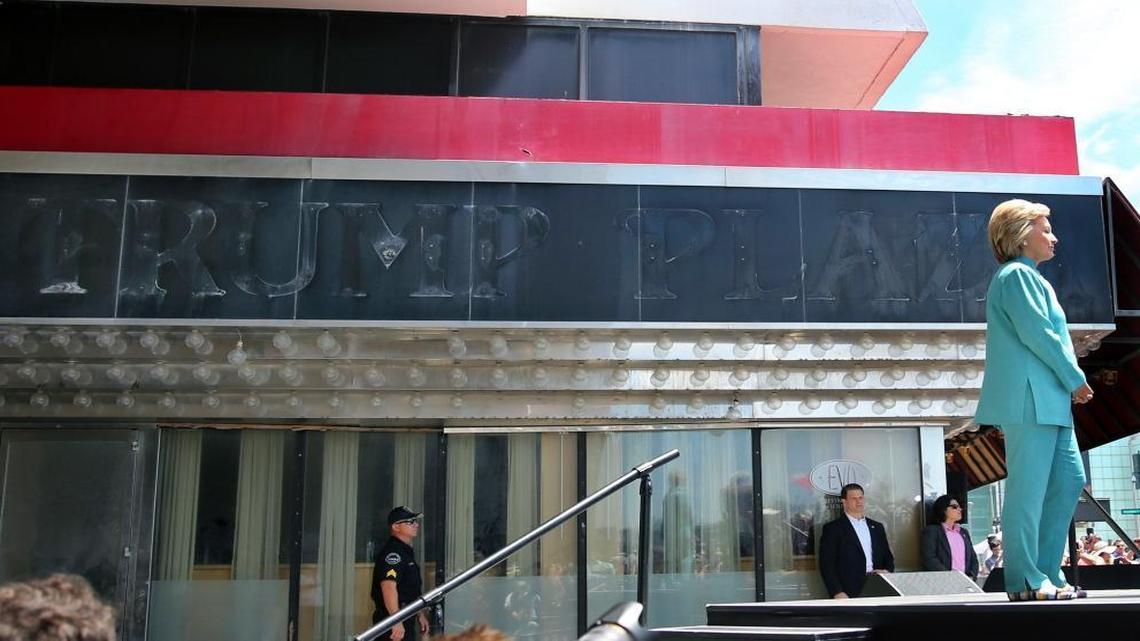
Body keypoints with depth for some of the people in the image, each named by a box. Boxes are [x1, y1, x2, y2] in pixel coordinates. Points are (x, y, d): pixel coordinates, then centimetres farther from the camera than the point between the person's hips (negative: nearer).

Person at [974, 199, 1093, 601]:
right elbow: (1037, 333, -17)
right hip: (1029, 399, -11)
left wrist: (1070, 382, 13)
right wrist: (1076, 380, -9)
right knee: (1028, 488, -8)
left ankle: (1046, 572, 15)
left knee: (1069, 479, 11)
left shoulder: (1028, 277, 25)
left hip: (1049, 401, 11)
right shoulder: (1018, 274, -8)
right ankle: (1025, 580, -4)